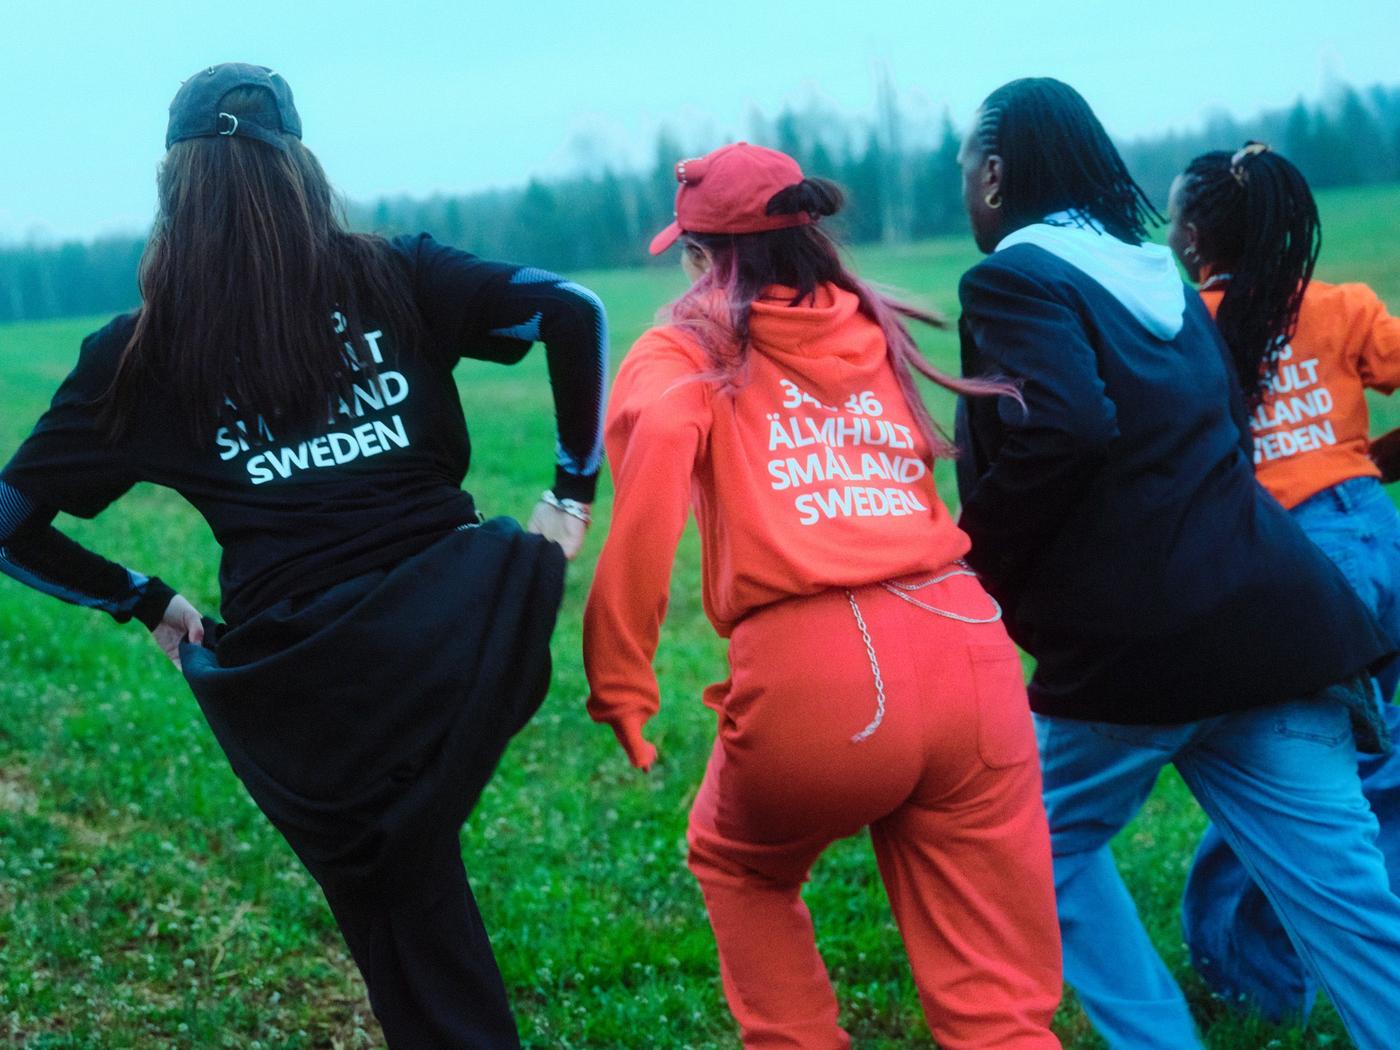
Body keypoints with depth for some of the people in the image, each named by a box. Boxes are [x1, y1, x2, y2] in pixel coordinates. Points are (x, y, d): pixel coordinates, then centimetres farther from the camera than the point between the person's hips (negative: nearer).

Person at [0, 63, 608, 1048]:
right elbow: (572, 308, -2)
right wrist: (574, 490, 6)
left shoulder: (143, 353, 7)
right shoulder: (393, 277, 6)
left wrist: (150, 603, 20)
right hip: (453, 630, -1)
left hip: (305, 690, 1)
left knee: (414, 950, 17)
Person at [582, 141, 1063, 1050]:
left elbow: (658, 440, -12)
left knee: (739, 868, 31)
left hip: (812, 671, -3)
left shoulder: (691, 345, 6)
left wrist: (620, 677, -12)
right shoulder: (874, 331, 22)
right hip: (968, 647, 3)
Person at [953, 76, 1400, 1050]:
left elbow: (1062, 432, -21)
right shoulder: (1156, 275, 19)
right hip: (1272, 617, 7)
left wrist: (980, 567, -8)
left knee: (1045, 848, 18)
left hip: (1133, 642, -7)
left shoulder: (1014, 278, -5)